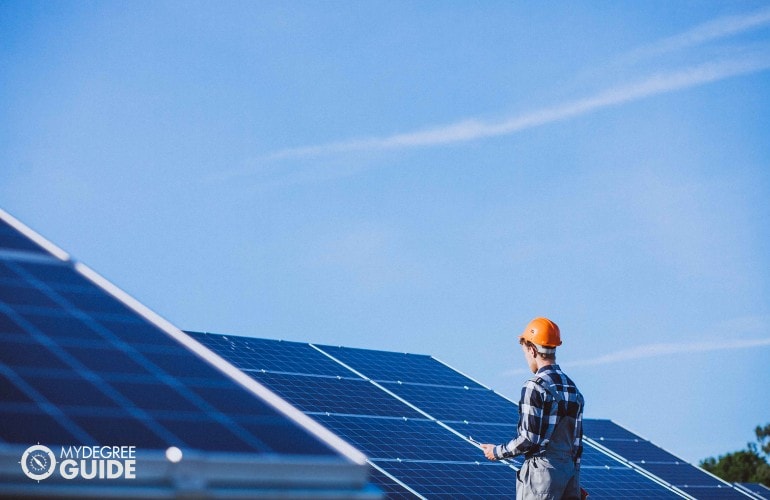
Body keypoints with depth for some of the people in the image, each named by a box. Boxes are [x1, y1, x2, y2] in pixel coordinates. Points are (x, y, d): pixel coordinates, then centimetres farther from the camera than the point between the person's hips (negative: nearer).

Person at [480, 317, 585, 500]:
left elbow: (529, 439, -16)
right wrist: (574, 482, 20)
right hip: (569, 469, 8)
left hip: (542, 471, -8)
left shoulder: (535, 387, -12)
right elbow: (577, 441, 15)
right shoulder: (572, 388, 13)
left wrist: (497, 452, -1)